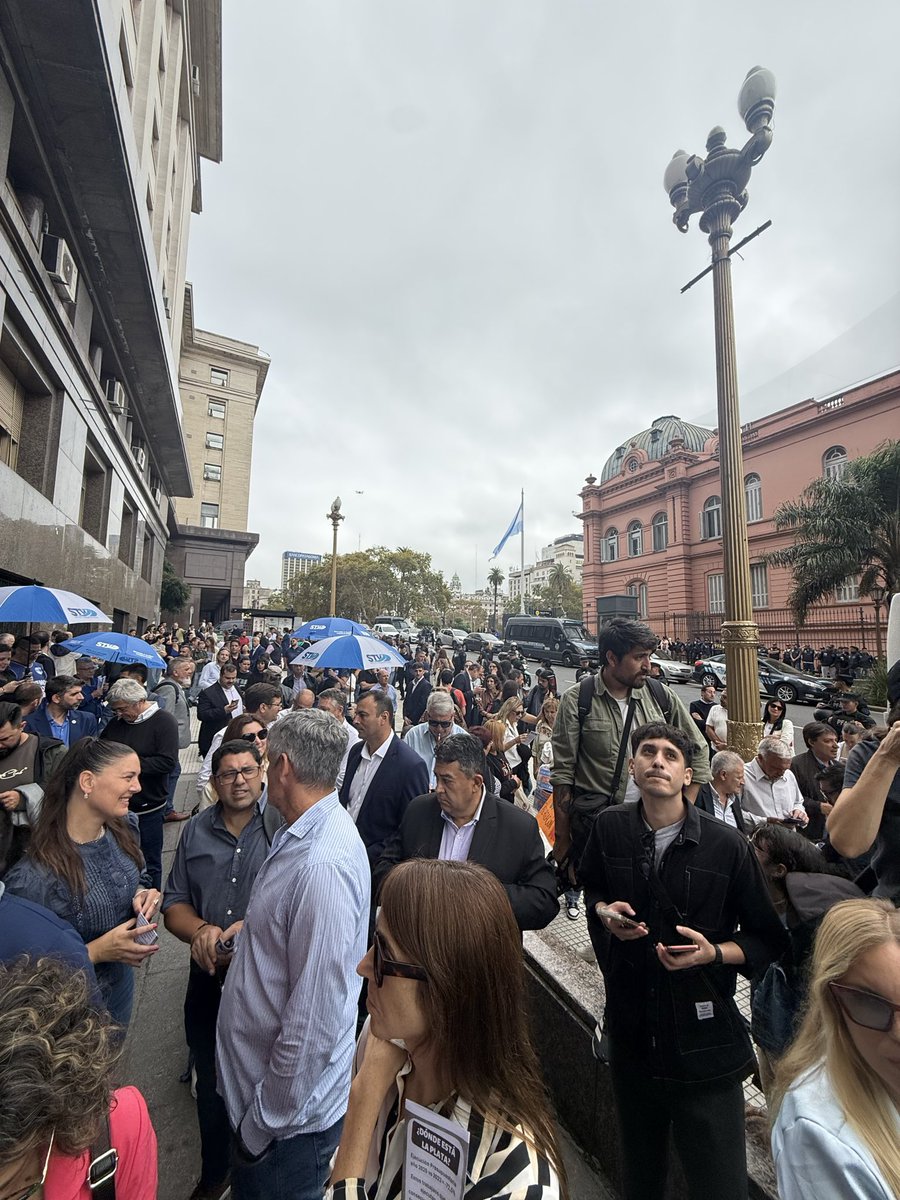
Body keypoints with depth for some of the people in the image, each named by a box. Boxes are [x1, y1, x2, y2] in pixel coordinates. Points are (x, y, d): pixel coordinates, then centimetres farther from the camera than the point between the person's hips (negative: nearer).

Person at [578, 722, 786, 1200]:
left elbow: (768, 940, -5)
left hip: (705, 1041, -2)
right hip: (631, 1033, 3)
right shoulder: (609, 828, -9)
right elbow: (592, 890, 11)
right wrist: (605, 911, -10)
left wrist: (713, 952, -22)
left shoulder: (728, 846, -15)